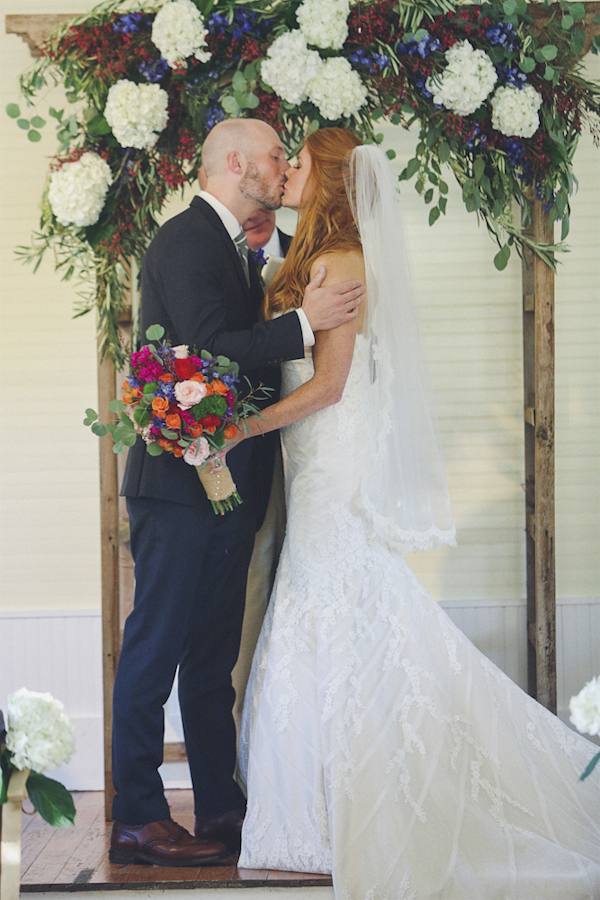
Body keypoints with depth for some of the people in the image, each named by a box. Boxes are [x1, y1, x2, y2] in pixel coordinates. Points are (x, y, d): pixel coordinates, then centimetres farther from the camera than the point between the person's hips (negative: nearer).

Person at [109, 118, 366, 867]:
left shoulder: (233, 249, 19)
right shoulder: (184, 240, -11)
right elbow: (209, 349, -21)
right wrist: (303, 324, -17)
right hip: (180, 481, -10)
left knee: (212, 655, 13)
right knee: (156, 647, -4)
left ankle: (221, 809, 20)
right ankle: (136, 820, 1)